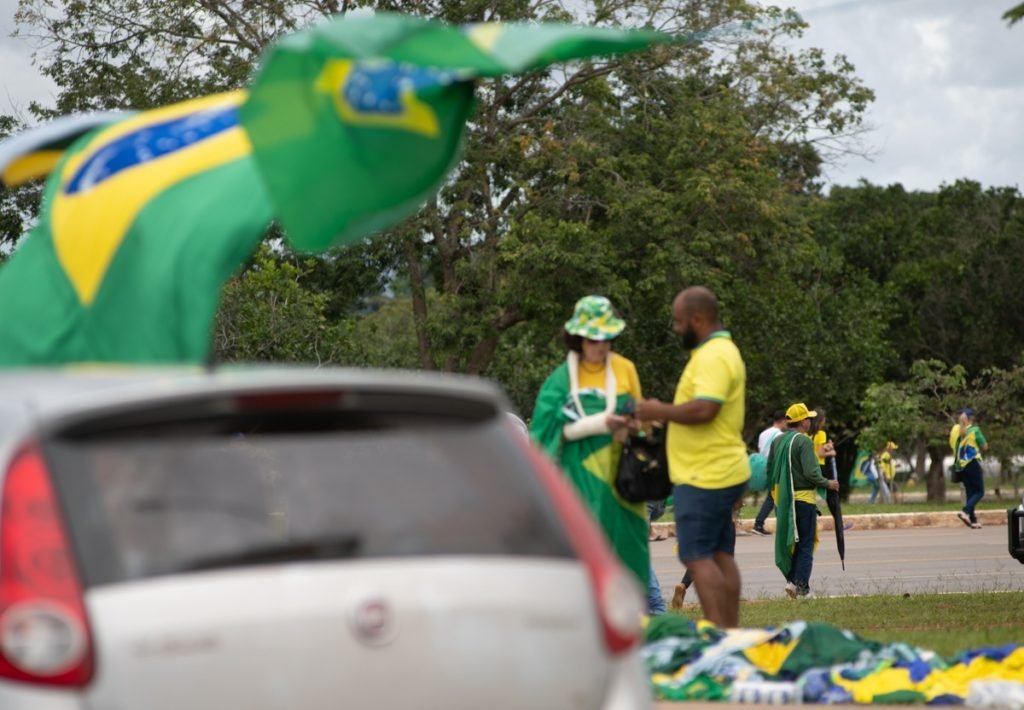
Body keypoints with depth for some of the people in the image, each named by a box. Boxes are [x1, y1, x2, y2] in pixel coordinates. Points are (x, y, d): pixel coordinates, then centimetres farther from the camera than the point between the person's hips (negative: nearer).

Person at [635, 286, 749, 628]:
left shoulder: (713, 356, -17)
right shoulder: (721, 351, 17)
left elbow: (703, 409, -28)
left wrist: (660, 411, -15)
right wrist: (665, 413, 13)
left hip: (704, 476, -11)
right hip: (724, 471, 11)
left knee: (697, 555, -9)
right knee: (721, 554, 11)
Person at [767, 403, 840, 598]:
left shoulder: (777, 441, 7)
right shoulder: (804, 441, -15)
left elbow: (770, 470, 10)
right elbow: (811, 472, -21)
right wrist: (827, 483, -5)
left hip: (783, 499, 6)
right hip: (803, 498, -6)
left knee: (789, 541, 16)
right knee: (805, 544, 1)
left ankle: (791, 579, 13)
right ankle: (801, 585, -4)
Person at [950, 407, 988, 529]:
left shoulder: (955, 430, 5)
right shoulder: (974, 430, -10)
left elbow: (952, 445, 11)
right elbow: (985, 447, -5)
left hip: (960, 465, 6)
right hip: (973, 464, -6)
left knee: (969, 492, 13)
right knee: (979, 492, 1)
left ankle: (973, 520, 10)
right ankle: (965, 512, -22)